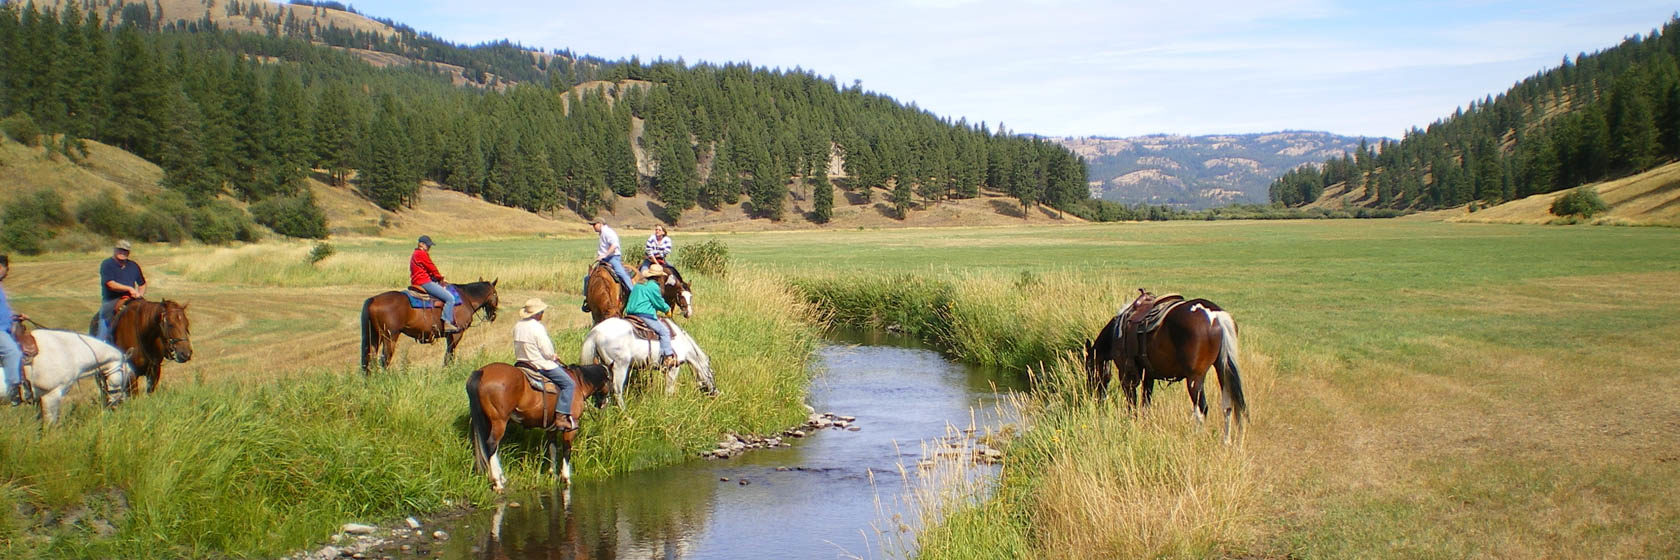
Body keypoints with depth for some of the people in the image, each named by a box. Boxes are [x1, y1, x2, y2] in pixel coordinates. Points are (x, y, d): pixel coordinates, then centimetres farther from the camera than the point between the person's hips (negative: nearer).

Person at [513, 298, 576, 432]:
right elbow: (547, 352, -20)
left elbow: (519, 348, 14)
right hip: (541, 364, -10)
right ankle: (561, 417, -12)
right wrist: (554, 357, 4)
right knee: (569, 384, -4)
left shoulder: (518, 326, 5)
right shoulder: (538, 328, -21)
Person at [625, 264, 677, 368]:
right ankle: (668, 356, -13)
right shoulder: (653, 286, -9)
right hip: (645, 315, -9)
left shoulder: (638, 284, 18)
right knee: (664, 331, -5)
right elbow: (660, 304, -6)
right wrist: (667, 308, 17)